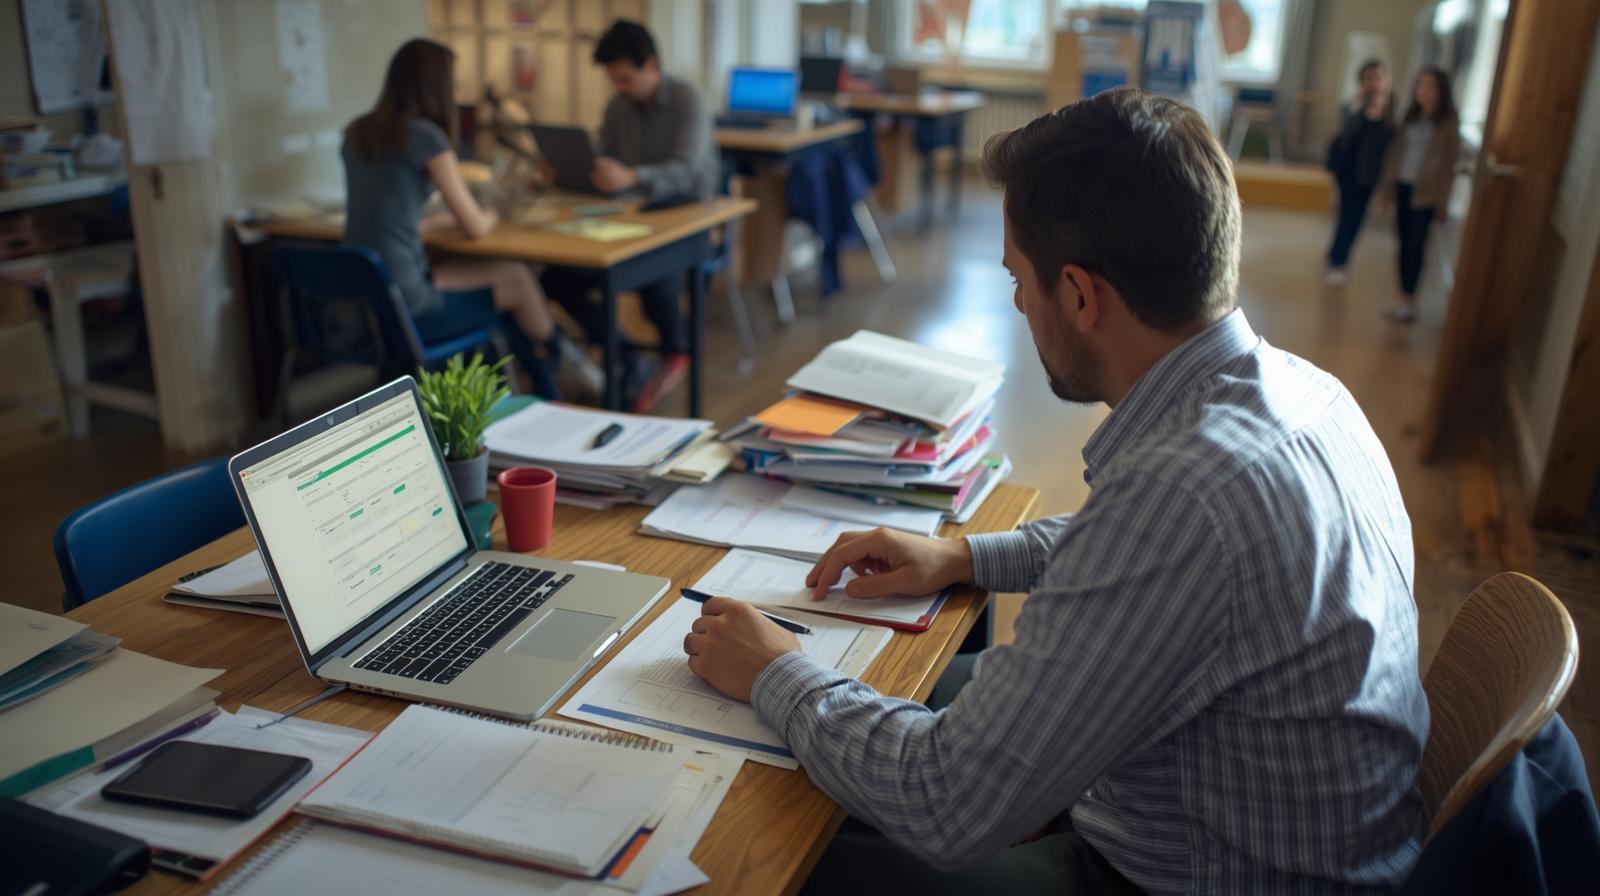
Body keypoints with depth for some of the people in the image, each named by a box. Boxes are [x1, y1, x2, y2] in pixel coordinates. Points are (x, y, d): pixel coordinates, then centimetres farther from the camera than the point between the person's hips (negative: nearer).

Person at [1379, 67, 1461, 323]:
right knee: (1405, 242, 7)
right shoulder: (1411, 117, 9)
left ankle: (1409, 300, -1)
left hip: (1426, 191, -5)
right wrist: (1388, 186, 8)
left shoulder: (1448, 122, -5)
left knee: (1416, 243, -5)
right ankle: (1404, 298, 14)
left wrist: (1442, 200, -9)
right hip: (1403, 186, 5)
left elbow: (1450, 161, -6)